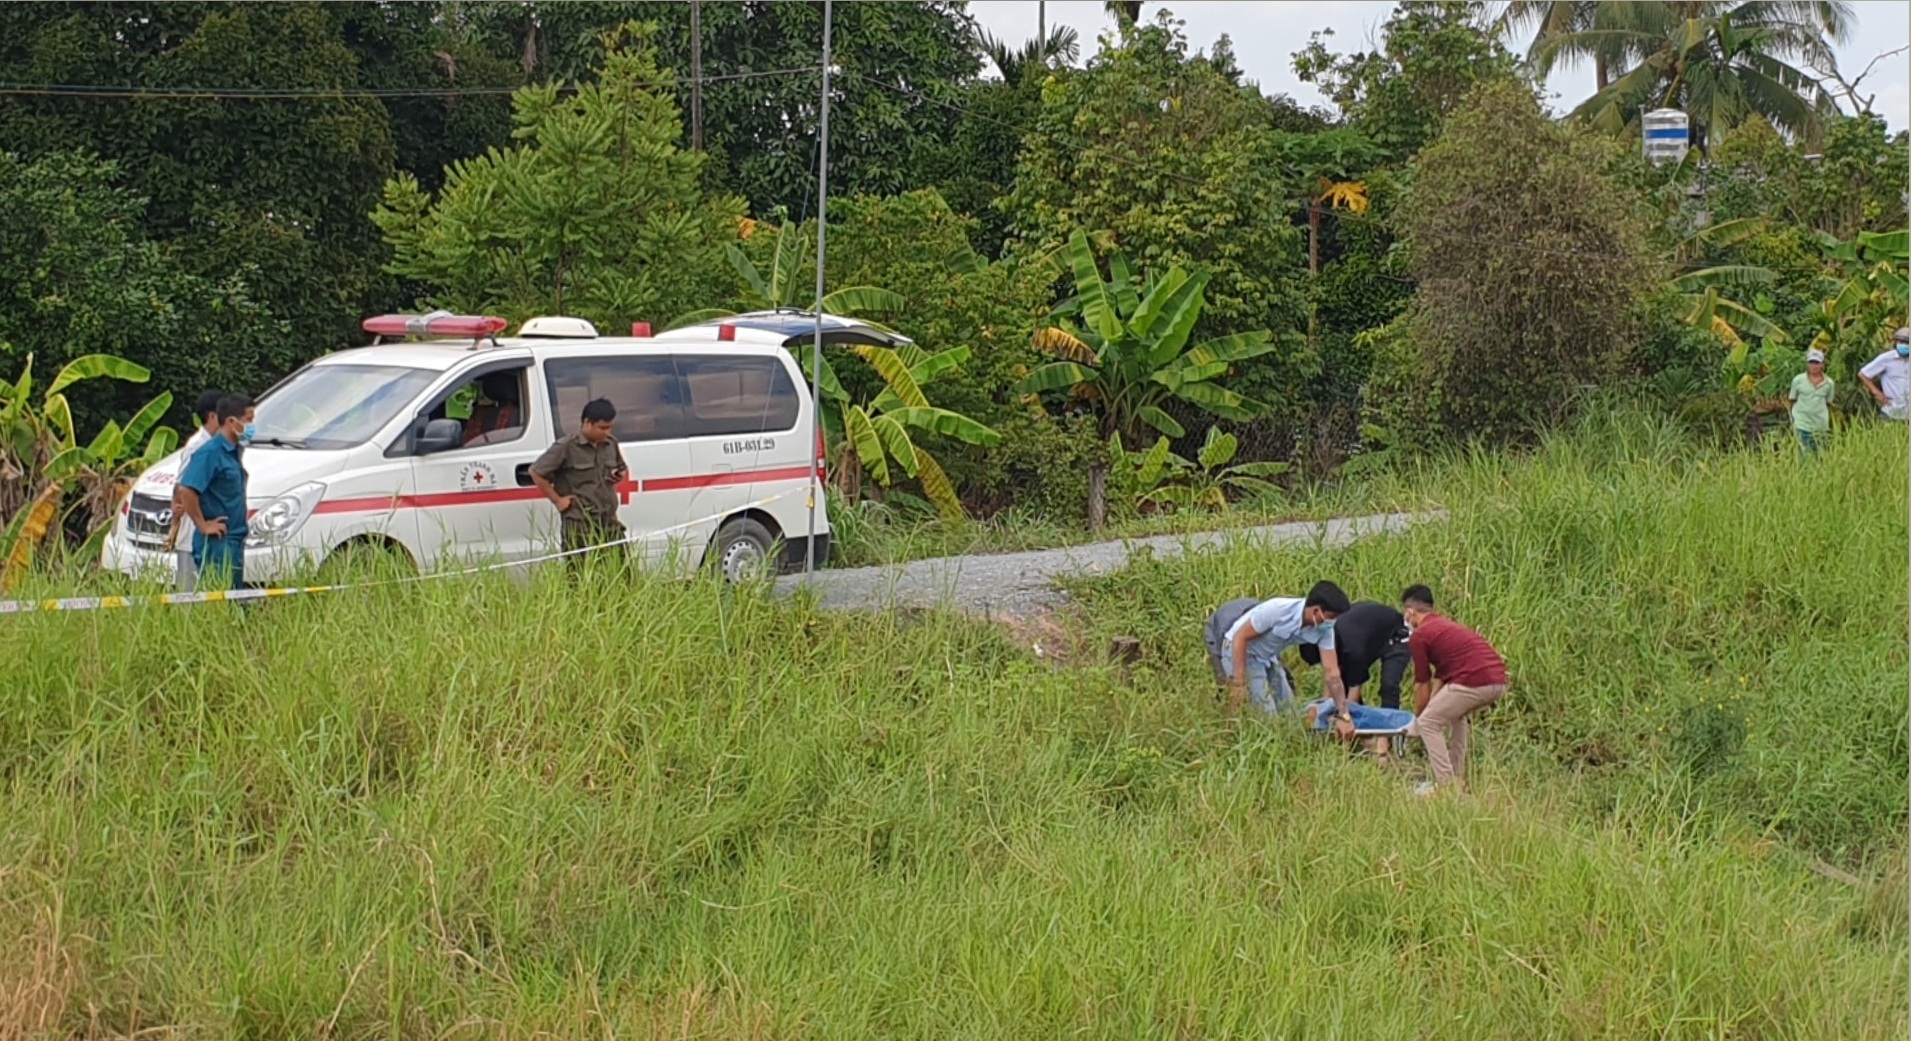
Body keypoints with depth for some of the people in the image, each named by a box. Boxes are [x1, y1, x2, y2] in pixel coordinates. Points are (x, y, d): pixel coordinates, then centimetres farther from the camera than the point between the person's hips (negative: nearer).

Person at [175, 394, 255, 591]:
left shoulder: (234, 451, 12)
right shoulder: (211, 453, -16)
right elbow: (186, 490, -26)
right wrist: (203, 525, -19)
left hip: (234, 543, 9)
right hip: (216, 545, -9)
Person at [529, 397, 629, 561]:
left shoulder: (610, 444, 11)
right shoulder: (566, 448, -9)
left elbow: (622, 468, 29)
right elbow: (536, 472, -5)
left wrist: (620, 476, 5)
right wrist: (557, 500, -5)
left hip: (609, 523, 6)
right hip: (579, 526, -6)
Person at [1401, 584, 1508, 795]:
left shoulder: (1419, 636, 3)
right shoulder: (1446, 625, 29)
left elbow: (1423, 684, 9)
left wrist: (1416, 720, 23)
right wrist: (1431, 706, 43)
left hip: (1474, 682, -9)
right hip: (1498, 680, 9)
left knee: (1428, 723, 6)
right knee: (1455, 716, 32)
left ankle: (1446, 784, 2)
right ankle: (1457, 778, 32)